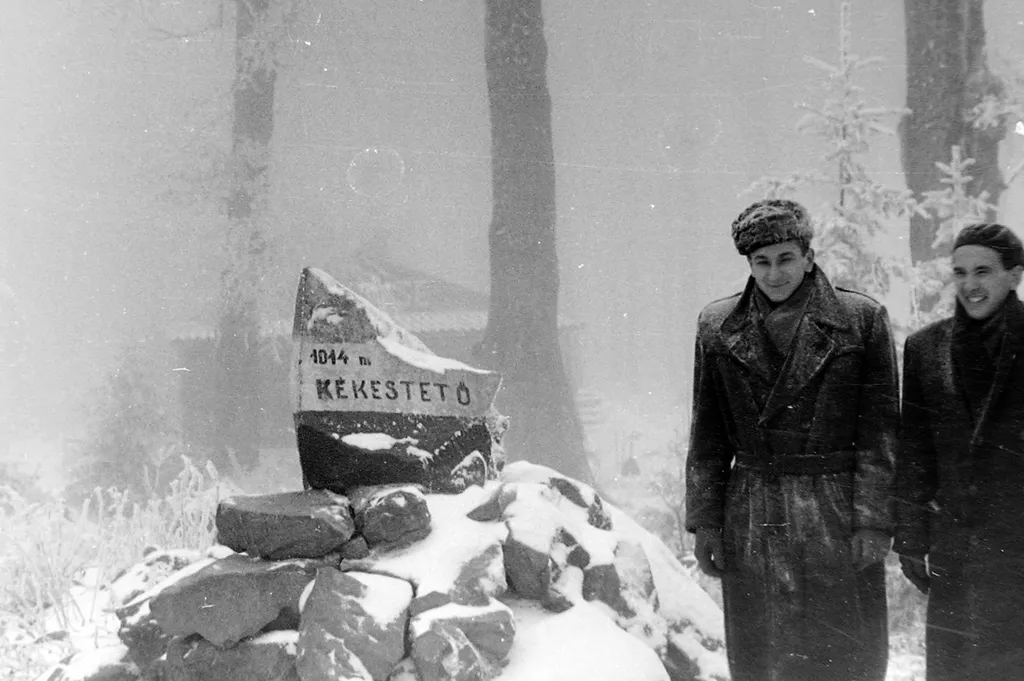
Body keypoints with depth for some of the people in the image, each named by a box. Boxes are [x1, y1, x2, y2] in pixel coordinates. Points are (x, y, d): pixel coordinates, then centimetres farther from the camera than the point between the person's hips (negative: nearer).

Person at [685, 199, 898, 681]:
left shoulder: (861, 320, 0)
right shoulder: (718, 326, 7)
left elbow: (880, 430, -2)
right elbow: (707, 434, 10)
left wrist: (873, 524, -8)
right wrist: (704, 521, 4)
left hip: (837, 519, -2)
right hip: (750, 524, 2)